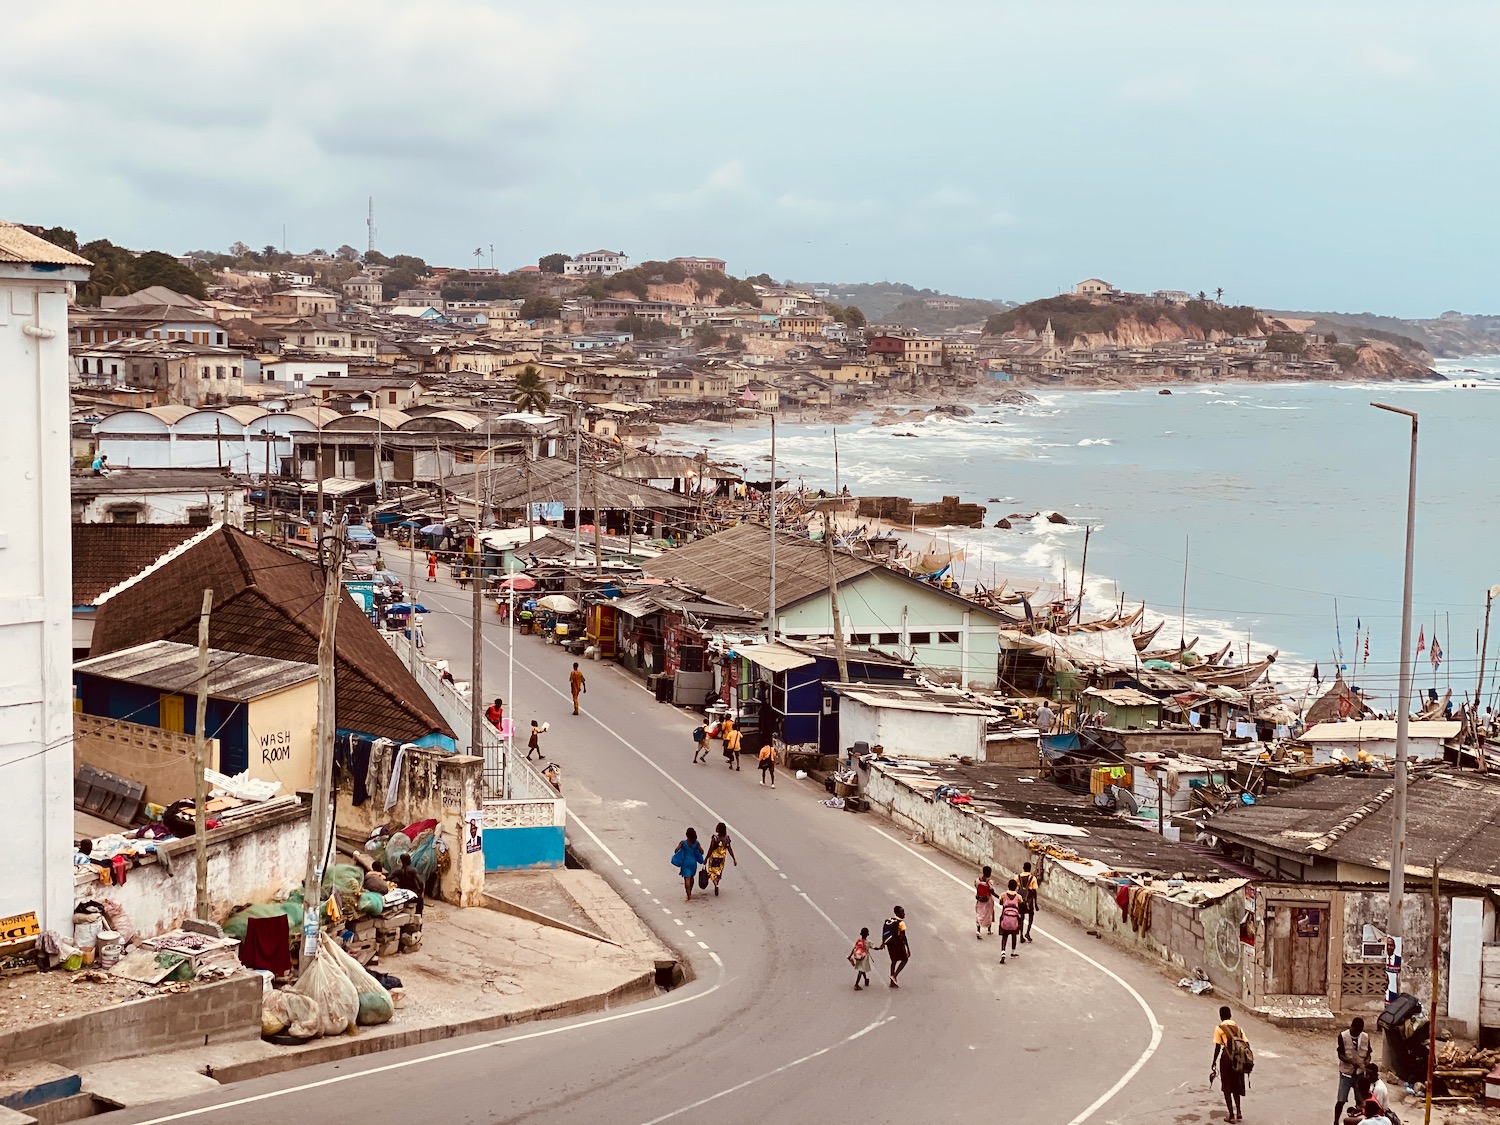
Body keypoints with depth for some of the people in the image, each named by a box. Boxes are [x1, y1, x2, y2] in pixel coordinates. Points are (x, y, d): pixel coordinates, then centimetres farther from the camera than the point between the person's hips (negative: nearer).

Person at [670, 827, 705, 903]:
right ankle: (690, 893, 40)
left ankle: (689, 897, -8)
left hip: (685, 862, -3)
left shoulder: (683, 842, -10)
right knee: (691, 877, 25)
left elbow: (676, 851, -16)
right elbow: (702, 852, -1)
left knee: (687, 879, -2)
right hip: (693, 862, 3)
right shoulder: (696, 843, -4)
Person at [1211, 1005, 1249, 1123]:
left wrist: (1214, 1062, 1)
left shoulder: (1219, 1028, -2)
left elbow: (1217, 1047, -6)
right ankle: (1238, 1112, 15)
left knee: (1226, 1088, 5)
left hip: (1227, 1059, -4)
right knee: (1236, 1086, 21)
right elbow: (1247, 1043, 7)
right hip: (1239, 1059, 4)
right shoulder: (1237, 1027, 12)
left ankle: (1231, 1115, 1)